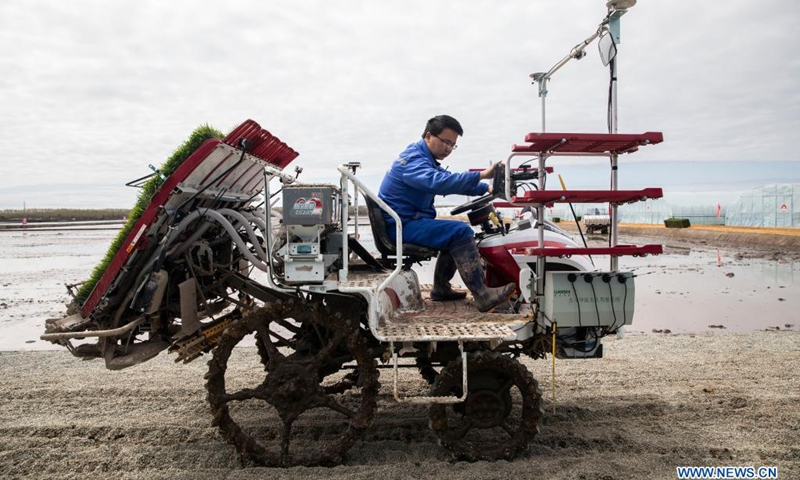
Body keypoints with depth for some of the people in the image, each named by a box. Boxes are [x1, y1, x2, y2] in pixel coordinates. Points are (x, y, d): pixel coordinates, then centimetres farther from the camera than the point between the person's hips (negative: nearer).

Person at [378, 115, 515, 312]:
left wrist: (486, 188, 8)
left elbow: (449, 181, 22)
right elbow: (438, 182, -36)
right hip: (401, 226, -11)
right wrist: (480, 175, -38)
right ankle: (483, 297, -24)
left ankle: (441, 288, 23)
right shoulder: (413, 160, -16)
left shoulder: (424, 159, 18)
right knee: (461, 232, -22)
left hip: (406, 222, 11)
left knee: (455, 233, 22)